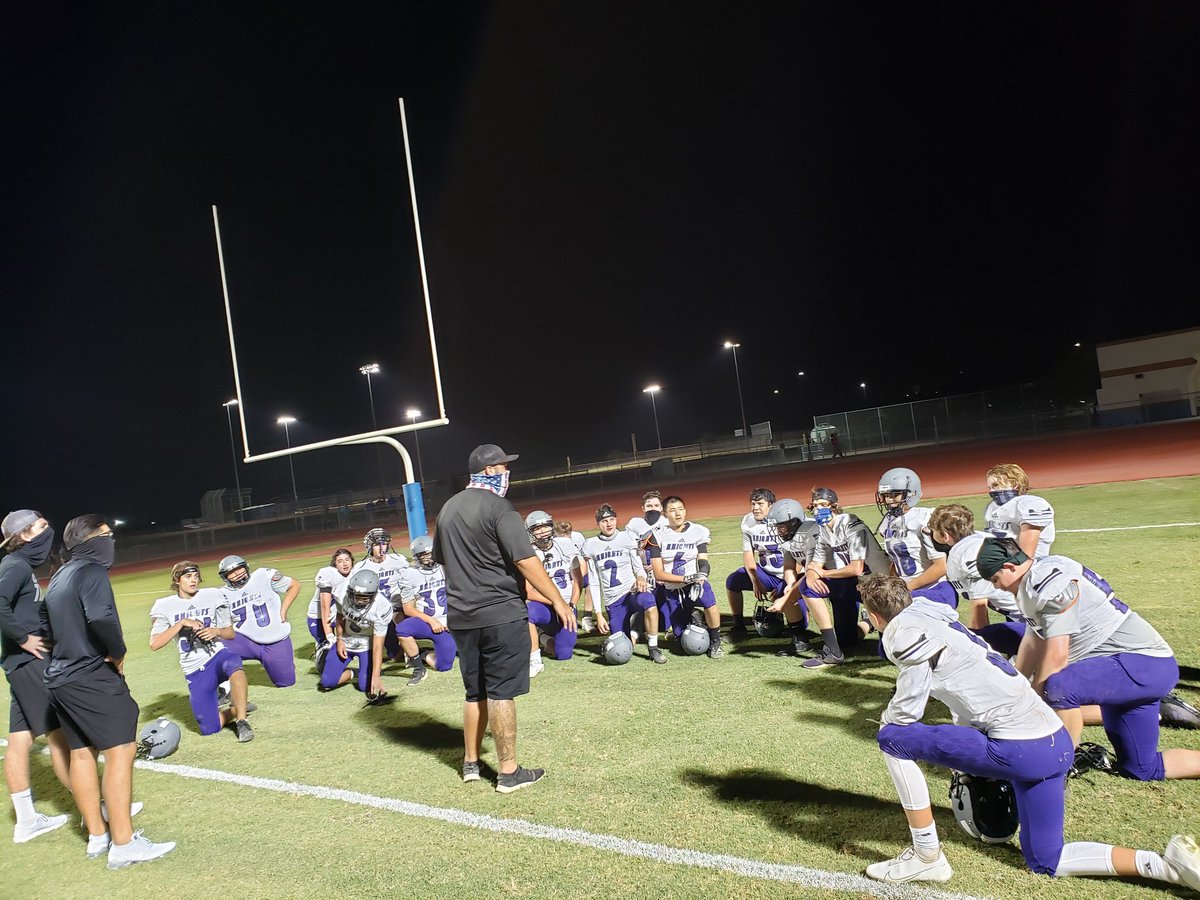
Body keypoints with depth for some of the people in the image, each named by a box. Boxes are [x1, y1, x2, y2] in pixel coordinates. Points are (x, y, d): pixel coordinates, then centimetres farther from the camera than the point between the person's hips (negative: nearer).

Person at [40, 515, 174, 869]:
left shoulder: (59, 577, 15)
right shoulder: (91, 572, -14)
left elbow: (44, 622, 24)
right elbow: (100, 617, -30)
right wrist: (118, 653, -15)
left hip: (59, 677, 10)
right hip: (91, 677, -10)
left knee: (81, 752, 15)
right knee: (120, 749, -7)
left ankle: (97, 835, 25)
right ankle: (123, 843, -7)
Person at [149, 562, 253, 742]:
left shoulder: (212, 596, 3)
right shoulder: (164, 606, 2)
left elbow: (230, 633, 9)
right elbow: (154, 644, -10)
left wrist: (217, 631, -13)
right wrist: (182, 623, -17)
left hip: (217, 656, -1)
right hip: (194, 672, 1)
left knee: (234, 665, -40)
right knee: (210, 729, -7)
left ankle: (241, 720, -26)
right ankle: (235, 711, 25)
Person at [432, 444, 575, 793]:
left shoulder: (448, 509, 12)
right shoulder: (498, 507, -13)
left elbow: (442, 559, 20)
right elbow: (526, 561, -19)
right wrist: (558, 601, -14)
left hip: (461, 617, 7)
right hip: (501, 615, -7)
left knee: (475, 692, 19)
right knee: (502, 693, -1)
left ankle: (471, 763, 28)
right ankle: (510, 773, 7)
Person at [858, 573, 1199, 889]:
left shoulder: (907, 631, -12)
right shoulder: (934, 617, 16)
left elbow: (906, 711, -10)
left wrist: (884, 720, 13)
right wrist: (964, 760, 31)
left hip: (1021, 749, -9)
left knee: (892, 737, -5)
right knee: (1045, 862, 20)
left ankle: (926, 857, 2)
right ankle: (1167, 863, 10)